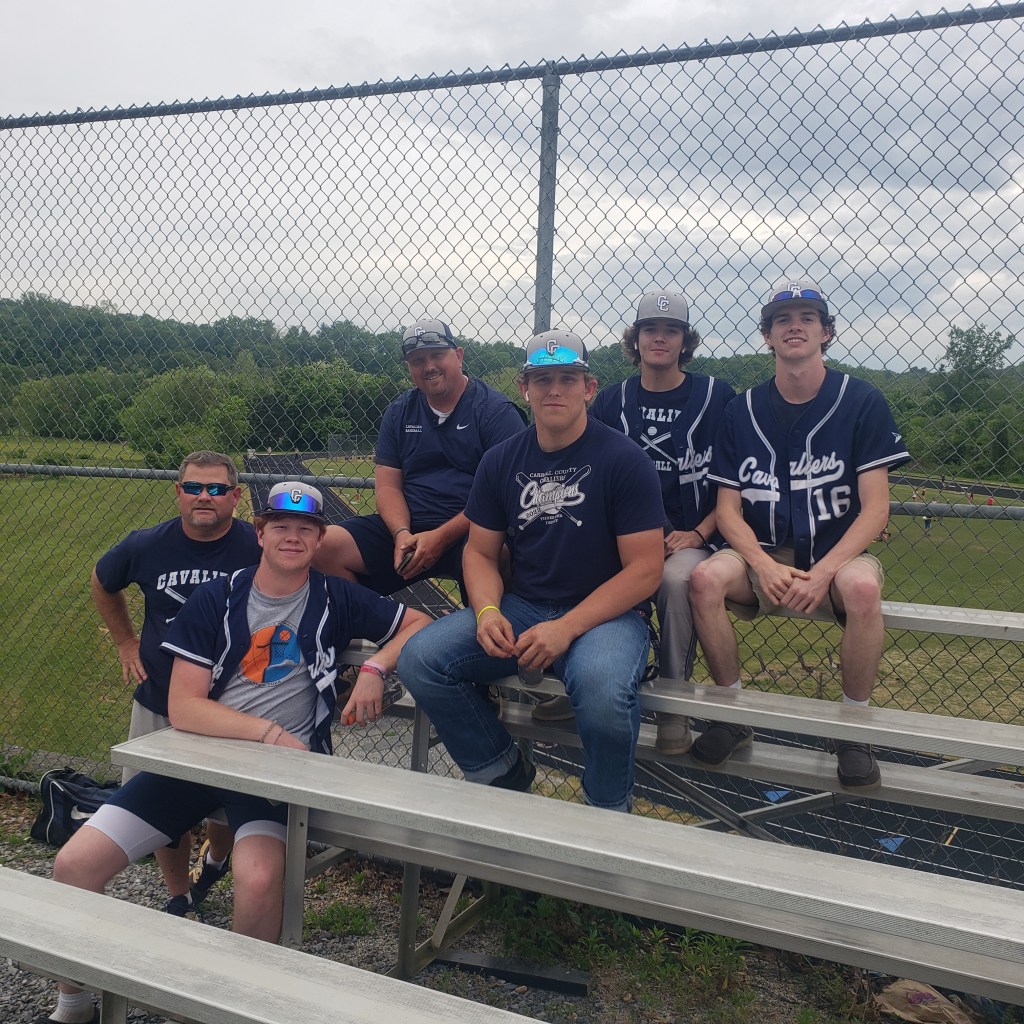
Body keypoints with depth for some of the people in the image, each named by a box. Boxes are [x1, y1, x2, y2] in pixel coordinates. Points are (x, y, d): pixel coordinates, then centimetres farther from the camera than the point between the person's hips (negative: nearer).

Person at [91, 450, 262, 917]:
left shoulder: (259, 549, -18)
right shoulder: (147, 546, -6)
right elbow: (102, 583, 16)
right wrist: (126, 642, 12)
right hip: (158, 705, 3)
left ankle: (215, 860, 47)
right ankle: (179, 899, 35)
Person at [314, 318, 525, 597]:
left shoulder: (496, 411, -2)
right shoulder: (399, 413, 15)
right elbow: (388, 486, 10)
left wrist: (441, 538, -17)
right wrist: (401, 534, -11)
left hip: (470, 532, -5)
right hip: (407, 526, 5)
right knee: (325, 546, -15)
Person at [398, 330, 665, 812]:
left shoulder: (624, 460, -8)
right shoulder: (501, 460, 7)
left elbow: (645, 569, -12)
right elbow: (481, 552, 11)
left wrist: (567, 628, -21)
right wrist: (487, 611, -11)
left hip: (603, 614, -4)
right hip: (519, 606, 5)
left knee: (601, 687, -37)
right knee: (419, 659, -16)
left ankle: (608, 808, -4)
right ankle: (503, 774, 8)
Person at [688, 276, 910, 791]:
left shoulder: (862, 402, -4)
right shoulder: (743, 410, 3)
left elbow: (875, 508, -8)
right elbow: (728, 508, 1)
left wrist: (821, 573, -22)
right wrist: (764, 565, -18)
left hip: (838, 552, -2)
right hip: (763, 553, 2)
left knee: (862, 587, -35)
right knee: (705, 579, -27)